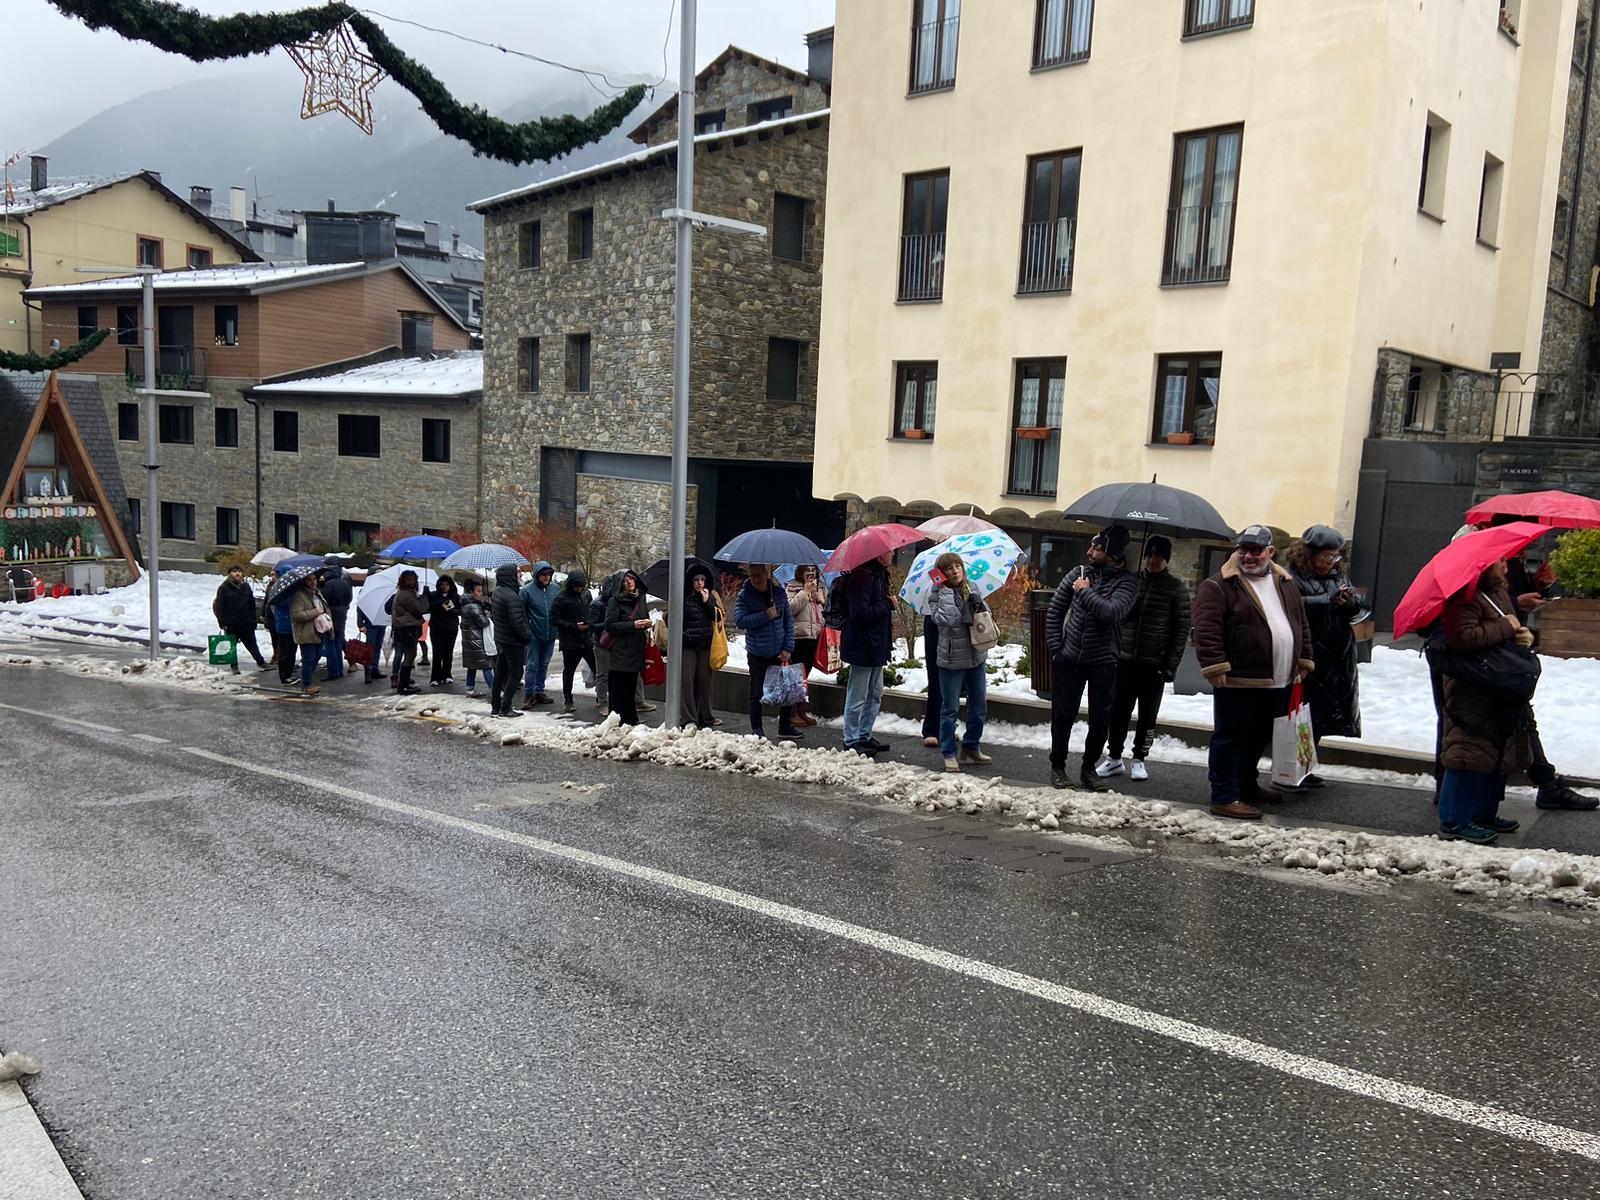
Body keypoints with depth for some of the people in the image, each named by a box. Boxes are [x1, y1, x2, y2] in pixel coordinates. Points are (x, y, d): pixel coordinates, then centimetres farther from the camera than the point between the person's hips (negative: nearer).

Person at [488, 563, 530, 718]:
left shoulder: (496, 593, 6)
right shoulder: (512, 596, -24)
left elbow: (493, 615, 17)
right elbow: (517, 622, -24)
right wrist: (528, 636, -11)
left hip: (500, 639, 9)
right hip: (513, 641, -9)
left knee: (499, 673, 15)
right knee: (515, 672, 0)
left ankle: (495, 707, 21)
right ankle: (505, 708, 1)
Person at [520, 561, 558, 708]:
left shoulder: (555, 588, 1)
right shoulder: (528, 590, -11)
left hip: (550, 634, 4)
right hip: (534, 635, -4)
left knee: (544, 664, 13)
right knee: (533, 665, -2)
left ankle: (539, 691, 23)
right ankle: (528, 694, 5)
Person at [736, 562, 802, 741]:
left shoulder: (778, 592, 2)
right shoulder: (745, 595, -6)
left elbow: (788, 620, 4)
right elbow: (740, 620, -17)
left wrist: (788, 648, -3)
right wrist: (766, 615, -21)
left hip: (779, 653, 3)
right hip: (757, 654, -3)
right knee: (757, 693, 5)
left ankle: (785, 726, 23)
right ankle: (757, 730, 16)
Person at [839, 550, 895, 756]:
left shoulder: (879, 574, 13)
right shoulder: (862, 576, -21)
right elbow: (860, 613, -28)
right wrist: (888, 604, -17)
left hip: (876, 645, 11)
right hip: (862, 646, -11)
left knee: (875, 694, 18)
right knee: (857, 697, 0)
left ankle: (865, 736, 29)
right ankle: (851, 741, 10)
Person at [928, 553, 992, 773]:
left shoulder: (970, 591, 6)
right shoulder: (941, 593, -10)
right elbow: (943, 618, -27)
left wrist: (979, 604, -11)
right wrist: (947, 590, -20)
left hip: (976, 657, 6)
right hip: (952, 660, -6)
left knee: (979, 706, 15)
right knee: (950, 708, 2)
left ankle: (972, 747, 30)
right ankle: (949, 753, 13)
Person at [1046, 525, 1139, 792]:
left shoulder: (1126, 582, -8)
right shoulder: (1078, 573, 1)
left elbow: (1112, 612, -27)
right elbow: (1054, 610, 6)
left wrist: (1085, 591, -17)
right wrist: (1055, 647, 1)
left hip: (1103, 663, -2)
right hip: (1069, 659, 2)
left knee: (1101, 721, 5)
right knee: (1062, 715, 6)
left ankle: (1088, 768, 24)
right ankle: (1057, 767, 21)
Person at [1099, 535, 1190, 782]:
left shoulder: (1176, 588, -3)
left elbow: (1182, 629, -4)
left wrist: (1172, 664, -9)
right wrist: (1114, 650, 5)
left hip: (1155, 664, -2)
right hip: (1125, 660, 3)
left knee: (1148, 715, 8)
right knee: (1118, 711, 6)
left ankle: (1139, 760, 20)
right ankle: (1114, 758, 18)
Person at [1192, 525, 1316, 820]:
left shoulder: (1285, 584, 14)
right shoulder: (1219, 586, -9)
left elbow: (1301, 625, 20)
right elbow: (1207, 630, -15)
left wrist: (1304, 661, 15)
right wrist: (1216, 668, -20)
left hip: (1277, 682, 7)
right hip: (1237, 682, -7)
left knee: (1259, 738, 19)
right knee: (1230, 738, -1)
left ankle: (1246, 785, 34)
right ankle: (1224, 798, 4)